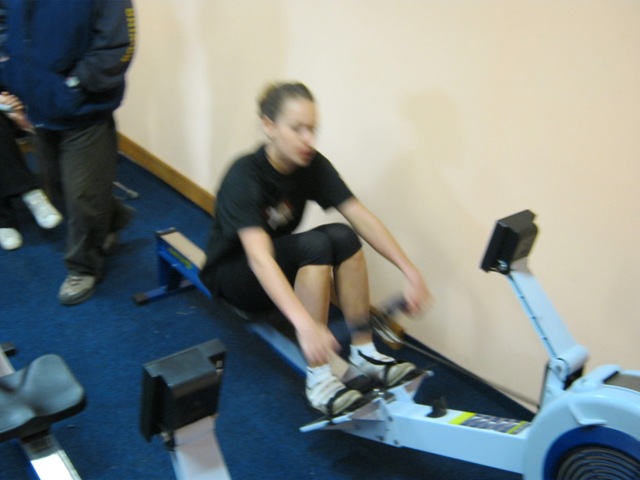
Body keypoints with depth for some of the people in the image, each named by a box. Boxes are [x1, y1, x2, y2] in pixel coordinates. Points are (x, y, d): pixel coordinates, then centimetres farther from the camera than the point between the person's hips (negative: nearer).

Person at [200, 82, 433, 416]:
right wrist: (305, 324, -56)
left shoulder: (313, 166, -13)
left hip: (282, 269, 5)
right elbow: (259, 257, -43)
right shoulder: (244, 176, -30)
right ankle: (318, 378, -31)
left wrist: (409, 271, -32)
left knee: (343, 237, -24)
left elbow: (362, 218, -20)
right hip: (233, 275, -5)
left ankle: (363, 352, -17)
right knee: (317, 245, -33)